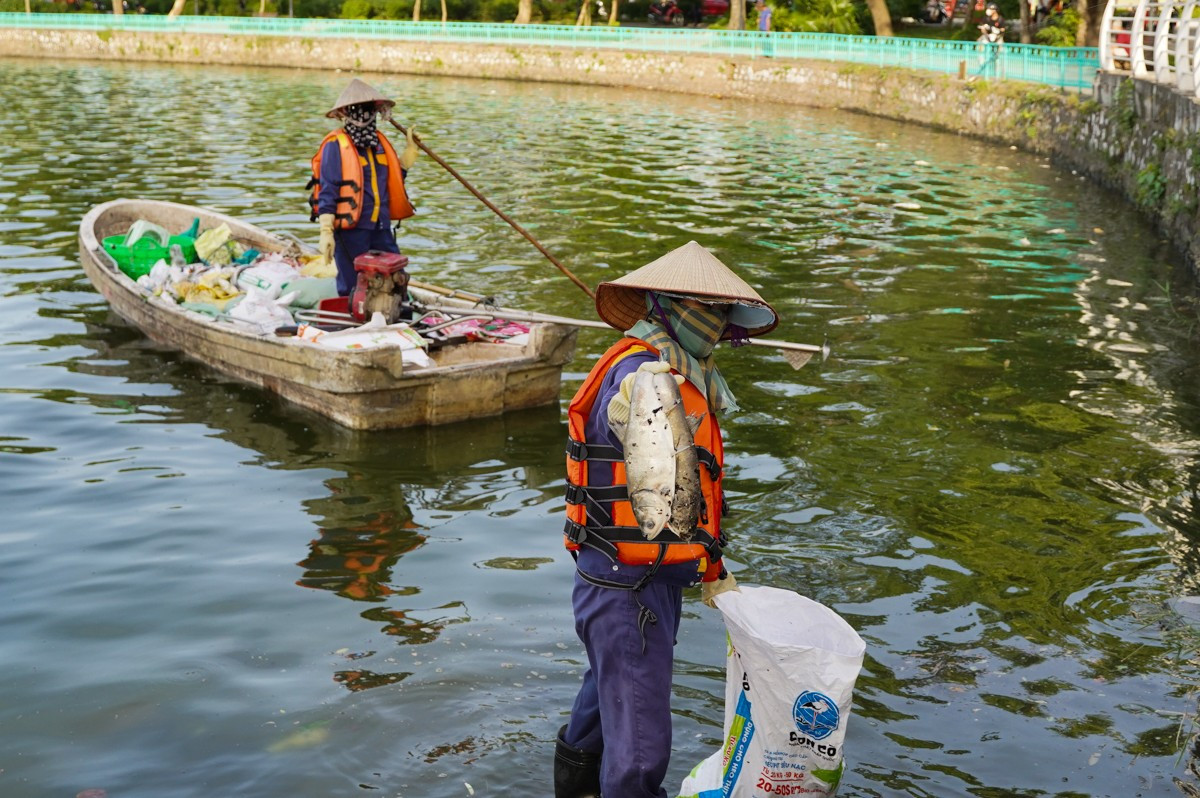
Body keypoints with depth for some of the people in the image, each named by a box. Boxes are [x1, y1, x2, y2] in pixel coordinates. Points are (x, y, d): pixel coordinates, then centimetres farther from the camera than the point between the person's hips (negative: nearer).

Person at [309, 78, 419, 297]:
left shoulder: (380, 142, 13)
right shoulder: (335, 145, -8)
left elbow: (394, 178, 22)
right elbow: (327, 192, -12)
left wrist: (410, 150, 17)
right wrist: (326, 233, -17)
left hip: (380, 227, 6)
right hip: (350, 228, -6)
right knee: (352, 290, 1)